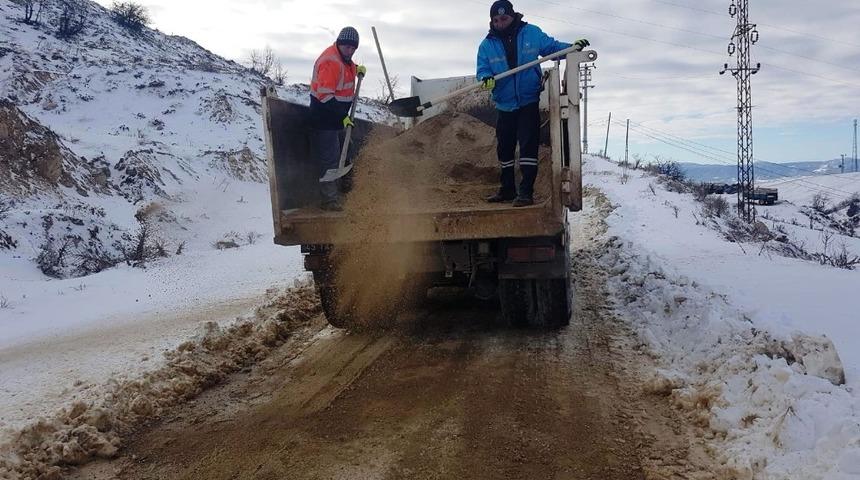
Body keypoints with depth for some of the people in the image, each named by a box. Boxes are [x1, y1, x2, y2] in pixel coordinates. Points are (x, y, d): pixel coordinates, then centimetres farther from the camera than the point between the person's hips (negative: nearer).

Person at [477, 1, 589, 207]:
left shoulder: (532, 33, -1)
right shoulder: (487, 45, 0)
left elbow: (552, 47, 7)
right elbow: (482, 70, -5)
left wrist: (572, 47, -8)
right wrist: (486, 78, -28)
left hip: (529, 102, -3)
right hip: (505, 105, 3)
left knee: (528, 146, -11)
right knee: (504, 148, 13)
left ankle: (526, 192, -8)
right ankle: (508, 188, 28)